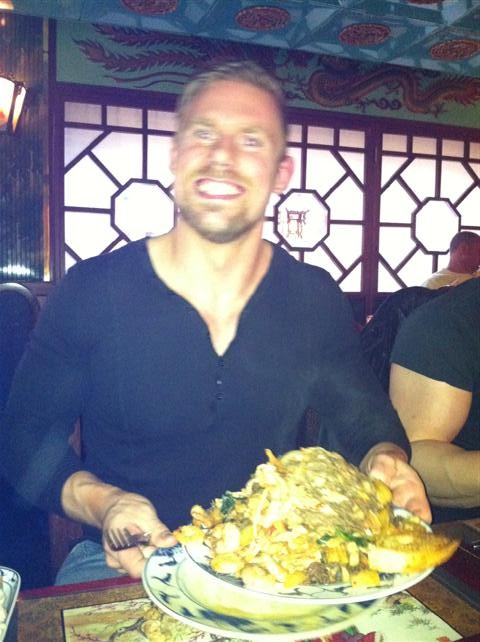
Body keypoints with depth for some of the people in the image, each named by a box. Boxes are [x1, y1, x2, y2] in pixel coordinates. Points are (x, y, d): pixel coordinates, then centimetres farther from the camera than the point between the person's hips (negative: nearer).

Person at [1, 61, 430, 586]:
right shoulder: (90, 292, -11)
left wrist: (386, 462, -17)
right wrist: (100, 503, -23)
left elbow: (364, 416, 7)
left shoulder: (316, 299, -4)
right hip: (123, 565, -1)